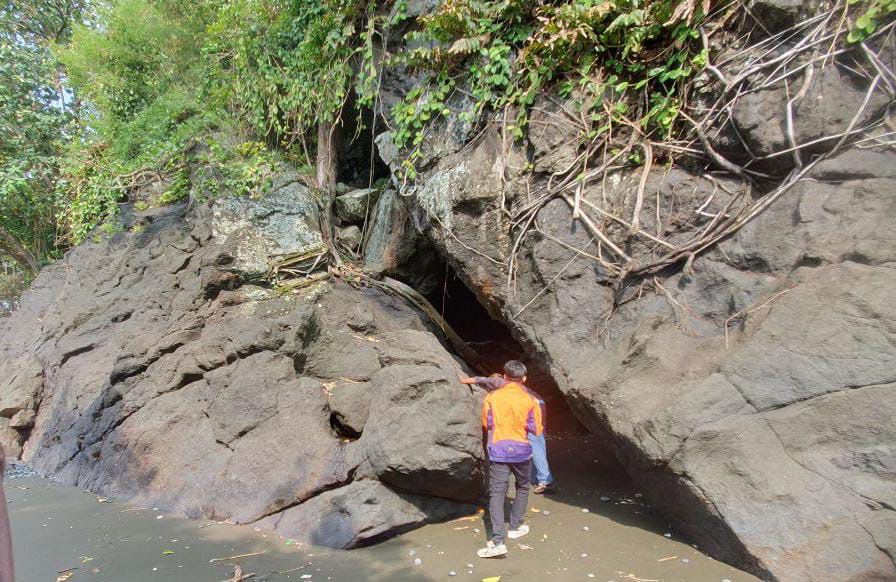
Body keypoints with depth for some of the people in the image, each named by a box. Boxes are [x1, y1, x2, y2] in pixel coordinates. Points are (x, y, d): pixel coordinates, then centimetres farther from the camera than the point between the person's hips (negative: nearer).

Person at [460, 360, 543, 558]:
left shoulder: (492, 397, -4)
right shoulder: (530, 400, -6)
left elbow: (486, 424, 6)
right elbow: (536, 429, -1)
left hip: (498, 450, -1)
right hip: (521, 450, 1)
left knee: (496, 493, -3)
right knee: (522, 488, 24)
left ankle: (498, 542, -13)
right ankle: (515, 527, 33)